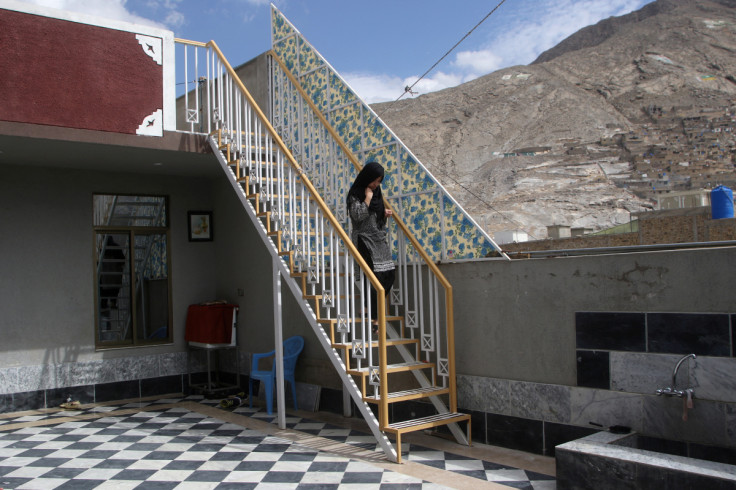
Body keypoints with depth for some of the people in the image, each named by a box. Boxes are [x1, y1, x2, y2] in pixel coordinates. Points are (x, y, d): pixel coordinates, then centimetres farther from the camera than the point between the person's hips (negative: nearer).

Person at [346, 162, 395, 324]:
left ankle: (373, 307, 21)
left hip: (380, 240, 8)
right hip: (365, 241, -8)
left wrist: (385, 213, 6)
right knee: (375, 277, -13)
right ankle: (373, 318, -7)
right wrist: (368, 197, -14)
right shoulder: (355, 194, -8)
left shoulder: (376, 192, 15)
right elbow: (358, 215, -21)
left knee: (390, 273, 5)